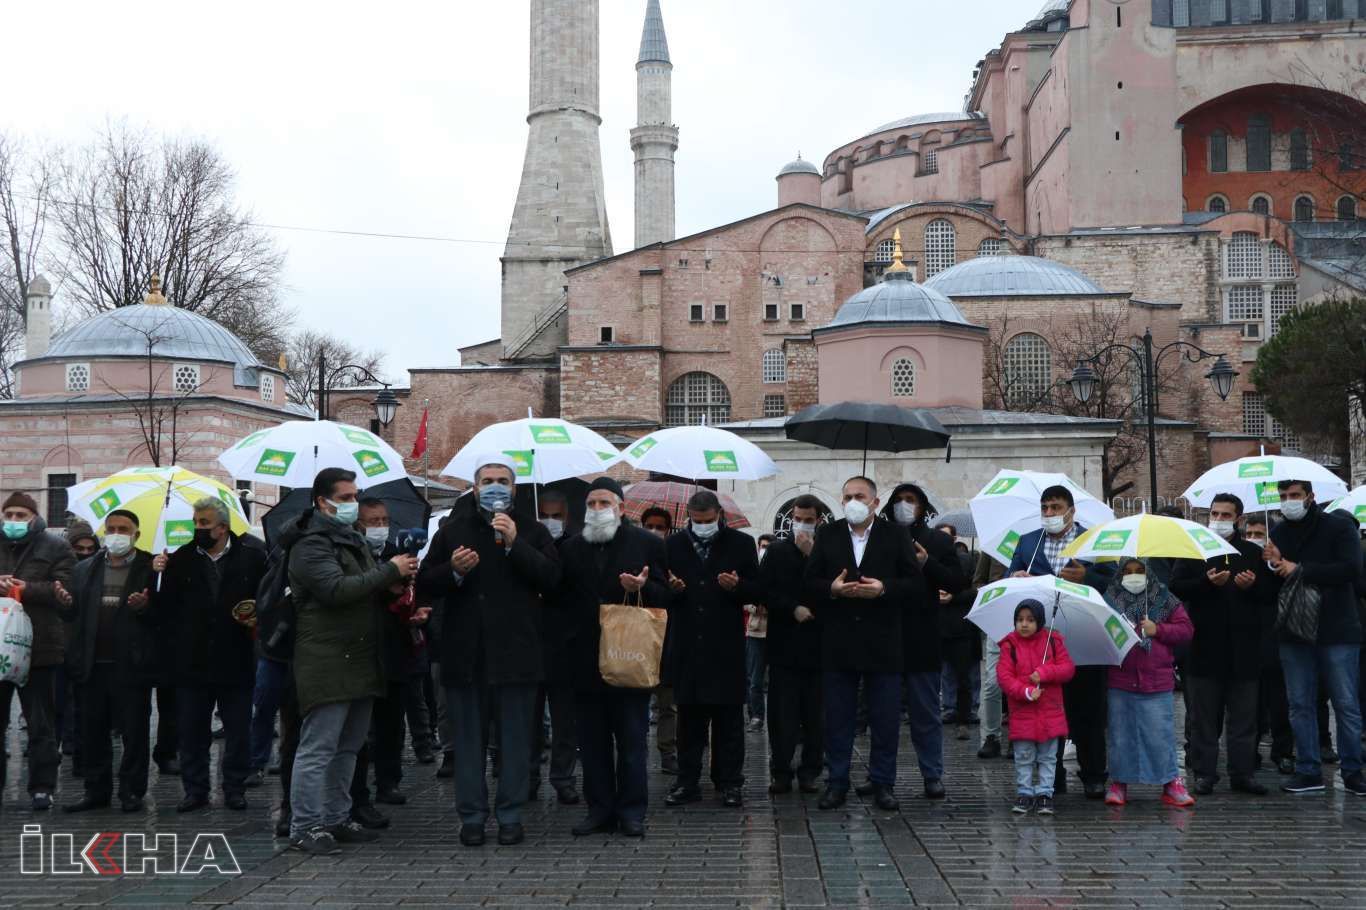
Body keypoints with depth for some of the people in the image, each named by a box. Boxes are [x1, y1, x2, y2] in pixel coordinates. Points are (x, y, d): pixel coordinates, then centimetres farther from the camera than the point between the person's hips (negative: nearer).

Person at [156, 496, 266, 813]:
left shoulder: (251, 554, -2)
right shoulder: (181, 558, 2)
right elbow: (165, 608, -1)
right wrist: (158, 577, -16)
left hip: (236, 660, -1)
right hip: (192, 662, 2)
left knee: (238, 732, 7)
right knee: (192, 732, 9)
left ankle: (235, 788, 20)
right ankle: (195, 790, 19)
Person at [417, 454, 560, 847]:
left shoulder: (531, 531, 7)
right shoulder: (452, 531, 10)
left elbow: (551, 578, -8)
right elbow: (425, 584, 6)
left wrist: (515, 545, -16)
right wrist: (454, 571, -13)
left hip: (515, 652, -1)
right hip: (465, 653, 1)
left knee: (515, 738, 4)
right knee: (469, 738, 6)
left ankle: (510, 815, 12)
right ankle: (472, 816, 14)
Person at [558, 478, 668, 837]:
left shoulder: (647, 544, 2)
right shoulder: (571, 548, 11)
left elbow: (665, 595, -2)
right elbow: (559, 595, 13)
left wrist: (643, 588, -20)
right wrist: (573, 628, -3)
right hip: (586, 659, 3)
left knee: (632, 740, 1)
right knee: (593, 741, 7)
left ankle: (631, 811, 8)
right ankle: (600, 809, 15)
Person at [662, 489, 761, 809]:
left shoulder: (741, 543, 3)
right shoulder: (673, 545, 8)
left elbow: (759, 591, 2)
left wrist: (737, 586, -17)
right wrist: (671, 588, -12)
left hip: (725, 646, -1)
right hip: (686, 646, 2)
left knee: (728, 717, 4)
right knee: (689, 717, 7)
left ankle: (729, 783, 11)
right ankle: (688, 782, 14)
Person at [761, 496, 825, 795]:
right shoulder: (777, 551, 8)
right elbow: (764, 590, 1)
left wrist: (811, 555, -12)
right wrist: (793, 609, -11)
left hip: (817, 643, 0)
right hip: (784, 644, 0)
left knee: (814, 714, 4)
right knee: (782, 713, 1)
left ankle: (810, 771, 13)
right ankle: (781, 772, 6)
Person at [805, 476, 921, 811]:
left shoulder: (896, 536, 2)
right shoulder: (827, 535, 7)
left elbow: (916, 584, -2)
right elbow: (810, 581, 5)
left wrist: (883, 588, -17)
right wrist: (831, 589, -14)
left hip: (883, 643, -1)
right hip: (839, 642, 1)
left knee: (886, 720, 4)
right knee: (837, 718, 7)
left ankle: (882, 784, 15)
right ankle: (837, 783, 15)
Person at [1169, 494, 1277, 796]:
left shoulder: (1253, 553, 12)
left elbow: (1271, 592, 9)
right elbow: (1176, 587, -3)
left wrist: (1253, 585, -11)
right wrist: (1207, 582, -17)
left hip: (1243, 645, 1)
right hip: (1205, 645, -1)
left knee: (1243, 715, 5)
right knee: (1204, 715, 3)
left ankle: (1242, 772, 11)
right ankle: (1204, 773, 8)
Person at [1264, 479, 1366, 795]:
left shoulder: (1338, 526, -3)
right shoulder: (1278, 534, 8)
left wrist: (1300, 571, -18)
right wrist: (1273, 567, -14)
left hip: (1337, 631, -4)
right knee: (1300, 705, 6)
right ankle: (1308, 772, 13)